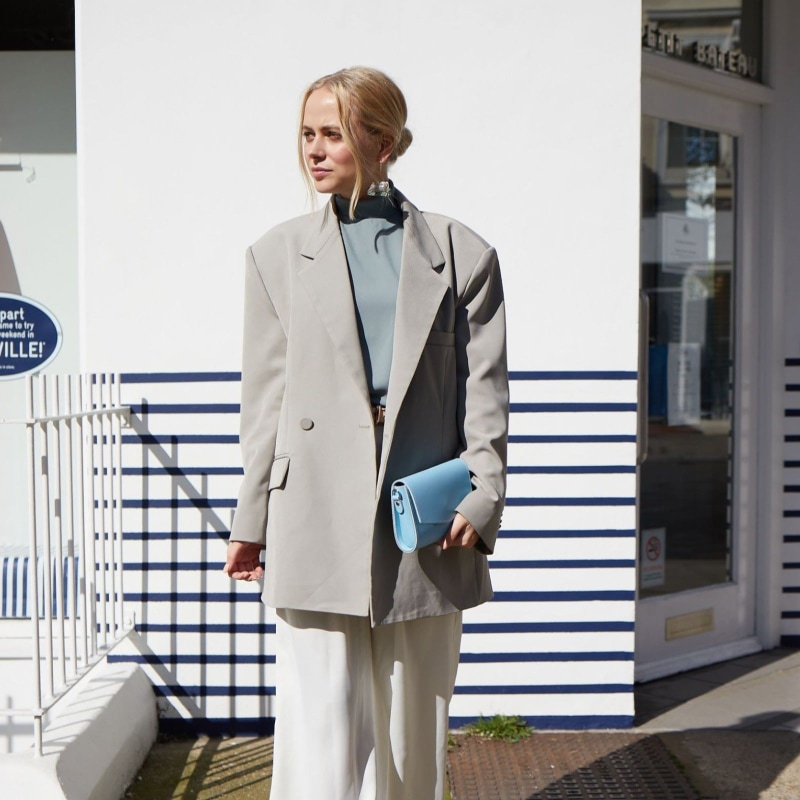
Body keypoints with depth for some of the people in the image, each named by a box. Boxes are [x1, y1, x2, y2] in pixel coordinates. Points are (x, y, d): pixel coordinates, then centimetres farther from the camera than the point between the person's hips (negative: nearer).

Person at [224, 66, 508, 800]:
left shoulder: (464, 255, 6)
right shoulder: (280, 255, 9)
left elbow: (485, 391, 4)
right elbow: (266, 398, 8)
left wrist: (481, 498, -8)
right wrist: (252, 523, 5)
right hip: (318, 526, 0)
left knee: (413, 733, 12)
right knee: (320, 736, -3)